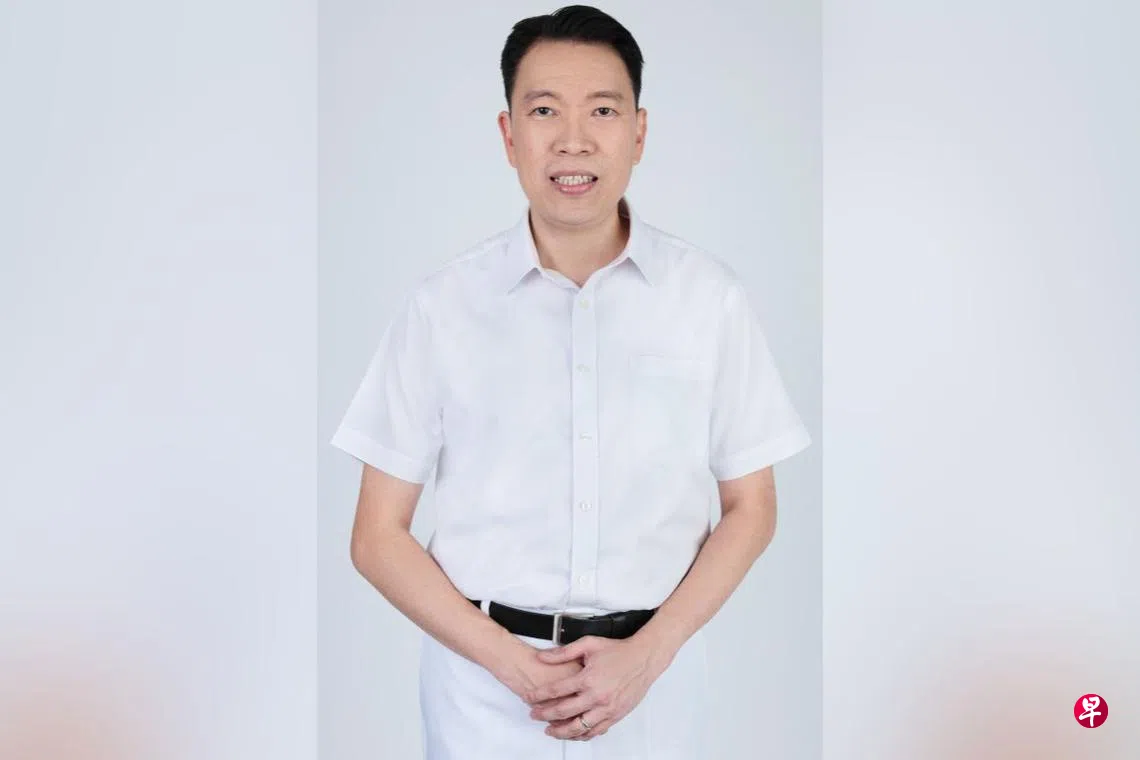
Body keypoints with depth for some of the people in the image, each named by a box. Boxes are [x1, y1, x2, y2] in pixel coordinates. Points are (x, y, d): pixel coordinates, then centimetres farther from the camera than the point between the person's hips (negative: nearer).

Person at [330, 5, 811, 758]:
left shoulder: (711, 295, -5)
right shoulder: (442, 305, -6)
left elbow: (751, 508, 2)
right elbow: (379, 534, -3)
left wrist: (646, 653, -9)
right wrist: (512, 661, -12)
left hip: (650, 678, 1)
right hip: (486, 686, 0)